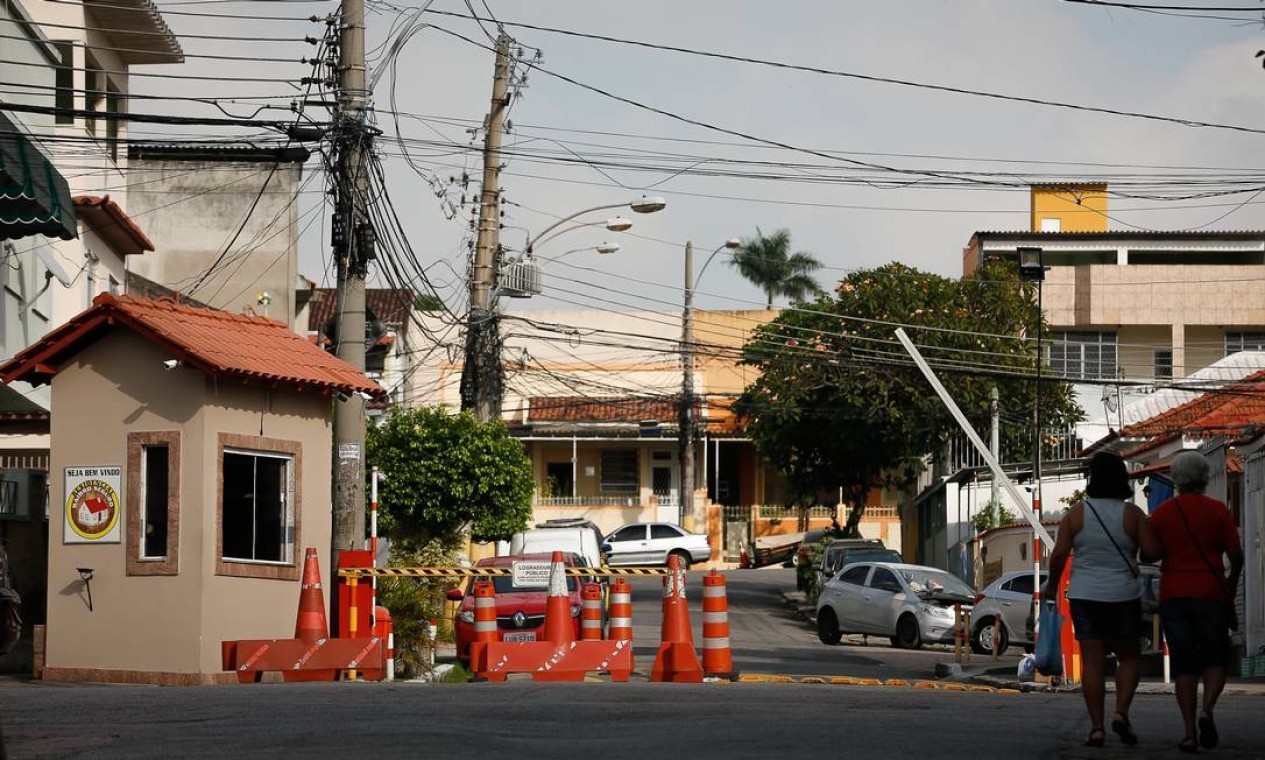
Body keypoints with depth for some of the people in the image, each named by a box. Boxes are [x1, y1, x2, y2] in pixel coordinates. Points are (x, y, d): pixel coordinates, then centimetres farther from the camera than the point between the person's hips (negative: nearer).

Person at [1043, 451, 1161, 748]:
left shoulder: (1076, 513, -2)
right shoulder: (1132, 514, -4)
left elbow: (1059, 553, -7)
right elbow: (1151, 551, -9)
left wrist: (1052, 586, 7)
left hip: (1084, 596, 1)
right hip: (1123, 597, -1)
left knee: (1092, 662, 2)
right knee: (1129, 658, 14)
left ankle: (1097, 727, -3)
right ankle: (1121, 712, -5)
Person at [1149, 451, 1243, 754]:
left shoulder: (1162, 513, 3)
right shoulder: (1217, 510, -2)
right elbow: (1236, 555, -5)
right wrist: (1232, 586, 10)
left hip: (1173, 594, 1)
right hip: (1211, 593, -1)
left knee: (1183, 662, 5)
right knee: (1215, 658, 10)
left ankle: (1189, 732, -4)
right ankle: (1207, 711, -17)